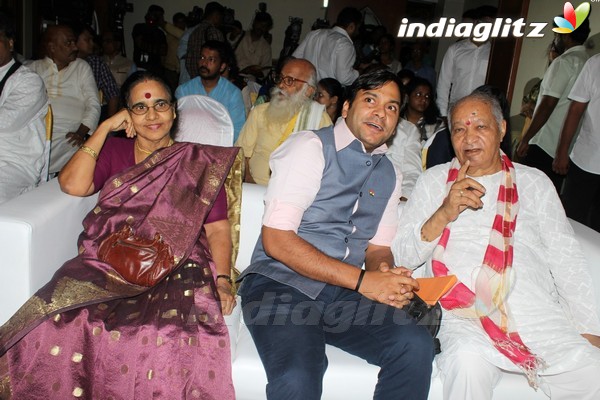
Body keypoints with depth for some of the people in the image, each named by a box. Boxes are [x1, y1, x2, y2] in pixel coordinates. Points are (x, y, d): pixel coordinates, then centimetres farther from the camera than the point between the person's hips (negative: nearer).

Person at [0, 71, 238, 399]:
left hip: (176, 270, -2)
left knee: (173, 340, -35)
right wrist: (105, 127, 8)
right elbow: (73, 184, 3)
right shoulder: (113, 150, 22)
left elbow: (217, 228, 6)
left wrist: (222, 280, -10)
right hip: (108, 264, 2)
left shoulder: (199, 162, 15)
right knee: (60, 326, -29)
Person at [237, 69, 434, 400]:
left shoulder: (389, 175, 16)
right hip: (280, 284, -5)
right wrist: (362, 280, -17)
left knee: (416, 345, -22)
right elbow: (275, 239, -14)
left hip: (344, 294, 6)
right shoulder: (311, 146, -5)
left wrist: (386, 274, -6)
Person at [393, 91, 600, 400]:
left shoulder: (534, 182, 18)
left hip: (539, 315, 2)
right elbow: (403, 257, 7)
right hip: (465, 316, -2)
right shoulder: (434, 180, 15)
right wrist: (444, 214, -9)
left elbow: (565, 259, 14)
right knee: (468, 361, -33)